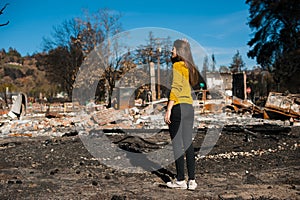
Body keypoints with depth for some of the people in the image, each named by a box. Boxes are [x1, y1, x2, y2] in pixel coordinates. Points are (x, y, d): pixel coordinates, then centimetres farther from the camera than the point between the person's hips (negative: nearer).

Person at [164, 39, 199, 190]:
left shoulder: (177, 66, -8)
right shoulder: (189, 67, 15)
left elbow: (175, 88, -15)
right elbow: (186, 87, 13)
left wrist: (168, 109, -16)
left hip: (178, 107, -8)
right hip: (189, 108, 8)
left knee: (177, 145, -1)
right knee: (188, 144, 8)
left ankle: (180, 180, 4)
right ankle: (192, 180, 11)